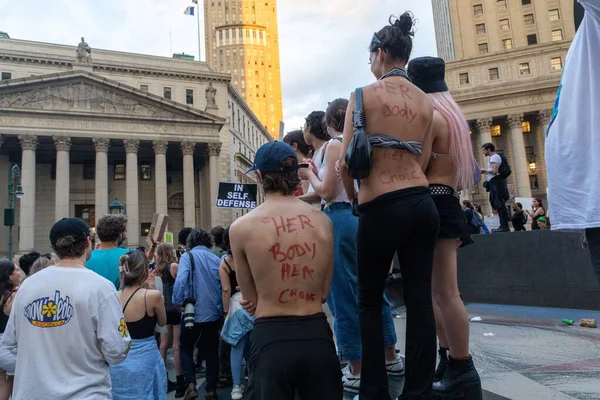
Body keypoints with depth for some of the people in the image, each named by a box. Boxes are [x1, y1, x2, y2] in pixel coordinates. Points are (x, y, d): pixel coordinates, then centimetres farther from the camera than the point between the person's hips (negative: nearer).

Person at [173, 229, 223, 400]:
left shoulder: (187, 256, -7)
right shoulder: (216, 259, 3)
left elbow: (180, 281, -21)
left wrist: (178, 302, -10)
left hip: (194, 312, -3)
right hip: (214, 312, 3)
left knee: (186, 347, 18)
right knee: (212, 351, 15)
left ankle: (190, 384, 5)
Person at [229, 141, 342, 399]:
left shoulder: (241, 228, -8)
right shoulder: (323, 221, 0)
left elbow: (251, 299, 4)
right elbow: (323, 292, 9)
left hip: (271, 338, -2)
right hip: (317, 334, 3)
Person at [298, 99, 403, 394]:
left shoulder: (334, 144, -6)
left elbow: (327, 192, -12)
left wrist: (308, 174, 5)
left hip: (341, 220, -8)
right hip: (364, 218, 8)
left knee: (344, 295, -1)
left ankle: (356, 372, 7)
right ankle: (390, 358, 28)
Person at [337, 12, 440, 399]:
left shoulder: (364, 95, -4)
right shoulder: (426, 102, 11)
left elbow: (346, 162, -6)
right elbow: (423, 161, 9)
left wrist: (352, 195, 12)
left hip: (382, 208, -5)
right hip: (423, 204, 5)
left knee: (370, 303, 11)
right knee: (420, 301, 8)